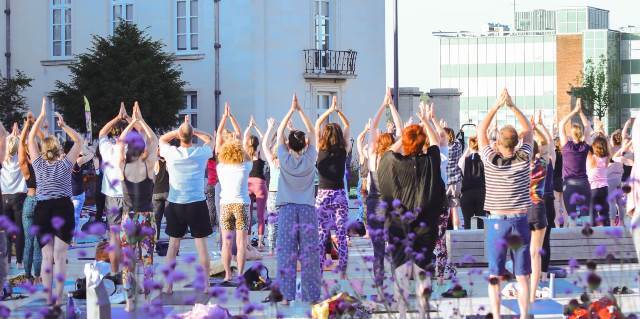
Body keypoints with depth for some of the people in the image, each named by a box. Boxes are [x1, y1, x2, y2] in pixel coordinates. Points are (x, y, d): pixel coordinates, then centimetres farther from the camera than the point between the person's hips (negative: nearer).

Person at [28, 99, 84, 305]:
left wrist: (42, 116, 8)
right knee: (60, 256, -1)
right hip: (63, 209, -1)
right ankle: (58, 296, -3)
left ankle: (48, 296, 4)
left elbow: (31, 138, 9)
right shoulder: (65, 164, -3)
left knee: (47, 256, 5)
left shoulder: (39, 165, 0)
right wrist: (63, 125, 0)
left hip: (43, 210, 1)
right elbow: (79, 141, 7)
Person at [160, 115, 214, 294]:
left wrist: (180, 130, 4)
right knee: (201, 245, 4)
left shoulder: (172, 153, -8)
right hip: (197, 204, -1)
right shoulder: (201, 153, -8)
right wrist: (193, 131, 5)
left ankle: (169, 285, 9)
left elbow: (162, 139, 14)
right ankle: (206, 285, 5)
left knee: (173, 244, 9)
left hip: (175, 205, 1)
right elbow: (210, 139, 15)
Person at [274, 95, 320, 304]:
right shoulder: (309, 160, -3)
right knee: (309, 252, 2)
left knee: (286, 252, 1)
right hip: (307, 209, 0)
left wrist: (291, 110, 7)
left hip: (287, 210, 0)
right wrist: (300, 111, 8)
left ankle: (287, 295, -2)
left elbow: (280, 132, 5)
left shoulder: (285, 159, -4)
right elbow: (312, 132, 8)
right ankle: (311, 294, 2)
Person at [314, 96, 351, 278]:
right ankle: (342, 271, -1)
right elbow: (347, 127, 11)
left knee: (321, 235, 4)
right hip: (339, 196, 0)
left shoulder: (320, 150, -4)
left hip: (322, 195, 0)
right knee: (342, 236, 1)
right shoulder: (343, 151, -3)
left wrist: (329, 110, 8)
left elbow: (316, 125, 8)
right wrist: (338, 111, 7)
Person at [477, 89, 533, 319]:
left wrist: (497, 105, 2)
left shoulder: (491, 160, -9)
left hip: (497, 222, -2)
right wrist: (512, 106, 5)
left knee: (495, 276, 4)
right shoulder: (524, 159, -5)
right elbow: (528, 130, 10)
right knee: (522, 276, 6)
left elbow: (481, 130, 3)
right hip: (521, 222, 2)